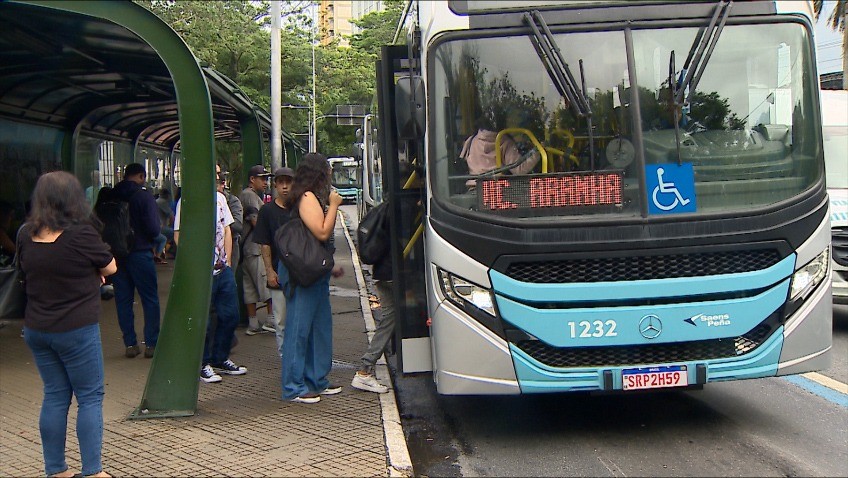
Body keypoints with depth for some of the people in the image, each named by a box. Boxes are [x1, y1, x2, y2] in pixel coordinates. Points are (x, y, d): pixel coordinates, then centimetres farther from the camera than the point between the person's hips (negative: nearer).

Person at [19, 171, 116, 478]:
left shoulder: (27, 236, 0)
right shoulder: (80, 234, -17)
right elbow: (110, 268, -5)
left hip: (36, 329, 6)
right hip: (77, 329, -6)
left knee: (54, 396, 14)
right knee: (90, 397, 5)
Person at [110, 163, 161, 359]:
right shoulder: (144, 196, -10)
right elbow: (153, 229, -15)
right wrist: (150, 240, 5)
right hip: (140, 253, -4)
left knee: (123, 299, 9)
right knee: (150, 299, 5)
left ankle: (130, 344, 10)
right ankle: (151, 344, 4)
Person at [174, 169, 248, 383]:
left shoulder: (219, 198, 13)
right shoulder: (187, 201, -10)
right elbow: (179, 236, -11)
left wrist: (227, 261, 11)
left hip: (223, 269, 7)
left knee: (230, 315, 12)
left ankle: (220, 360, 27)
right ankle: (203, 365, 15)